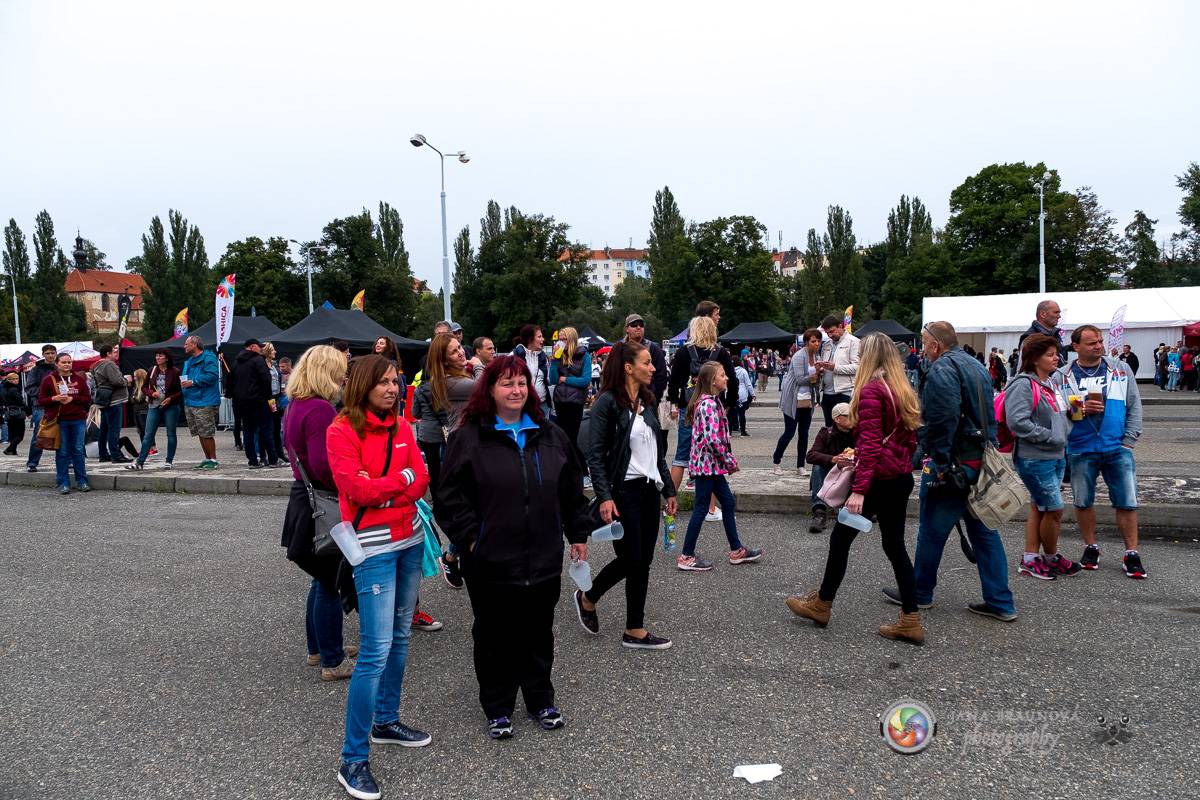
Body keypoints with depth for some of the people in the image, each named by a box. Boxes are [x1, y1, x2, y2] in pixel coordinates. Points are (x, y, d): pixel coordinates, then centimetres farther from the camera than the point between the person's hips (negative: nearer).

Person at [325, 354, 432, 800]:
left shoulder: (401, 428, 8)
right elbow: (355, 489, -18)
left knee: (400, 636, 16)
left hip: (410, 539, 7)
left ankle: (387, 722, 34)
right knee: (377, 650, -9)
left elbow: (421, 482, 1)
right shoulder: (342, 430, -10)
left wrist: (379, 490, -14)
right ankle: (353, 761, 2)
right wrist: (402, 478, -7)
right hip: (373, 546, -7)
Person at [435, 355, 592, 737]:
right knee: (494, 636, 10)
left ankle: (541, 701, 34)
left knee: (538, 633, 16)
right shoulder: (469, 437, -6)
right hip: (491, 561, -3)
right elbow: (451, 496, -6)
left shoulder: (550, 435, 6)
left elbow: (572, 488, 12)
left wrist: (578, 533, 11)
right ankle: (497, 709, 27)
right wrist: (469, 537, -12)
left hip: (543, 558, 4)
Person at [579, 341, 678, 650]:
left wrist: (669, 489, 16)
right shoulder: (607, 402, -12)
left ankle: (635, 631, 24)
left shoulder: (646, 401, 11)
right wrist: (604, 497, -23)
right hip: (624, 492, -7)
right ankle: (587, 598, 23)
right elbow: (595, 455, -15)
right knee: (631, 560, 0)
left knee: (642, 560, 10)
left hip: (649, 491, 7)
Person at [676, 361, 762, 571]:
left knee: (728, 503, 15)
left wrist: (728, 460, 11)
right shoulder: (708, 404, -19)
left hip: (712, 464, 10)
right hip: (707, 463, -10)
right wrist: (730, 461, -14)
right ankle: (686, 557, 8)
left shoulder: (712, 401, 12)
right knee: (701, 509, -1)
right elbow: (712, 439, -26)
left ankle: (736, 550, 25)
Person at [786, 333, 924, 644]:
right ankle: (910, 620, 14)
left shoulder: (871, 390, -14)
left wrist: (859, 490, -24)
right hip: (902, 478, 8)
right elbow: (910, 438, 14)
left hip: (878, 478, -8)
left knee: (841, 537, 6)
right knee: (894, 545, 13)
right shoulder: (903, 389, 11)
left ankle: (821, 604, 19)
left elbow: (870, 444, -21)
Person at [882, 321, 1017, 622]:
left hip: (952, 464, -9)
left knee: (932, 530, 5)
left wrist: (939, 464, -20)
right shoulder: (976, 366, 17)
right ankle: (1000, 602, 14)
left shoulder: (942, 370, -15)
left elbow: (942, 422, -24)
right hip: (981, 463, 9)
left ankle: (919, 593, 18)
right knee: (985, 532, 12)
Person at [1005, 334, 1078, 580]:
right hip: (1035, 459, -9)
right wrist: (1050, 436, -20)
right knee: (1054, 510, -1)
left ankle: (1030, 559, 21)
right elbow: (1017, 421, -26)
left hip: (1056, 457, 9)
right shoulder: (1023, 384, -17)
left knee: (1038, 508, 13)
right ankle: (1051, 558, 19)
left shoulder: (1050, 383, 13)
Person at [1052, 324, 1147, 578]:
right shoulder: (1062, 376, 1)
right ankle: (1091, 548, 26)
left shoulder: (1120, 370, 6)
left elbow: (1134, 406, 5)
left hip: (1117, 448, 1)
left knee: (1127, 502, 2)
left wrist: (1129, 440, -3)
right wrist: (1080, 409, -18)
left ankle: (1131, 554, 14)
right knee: (1083, 502, 9)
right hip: (1081, 450, -1)